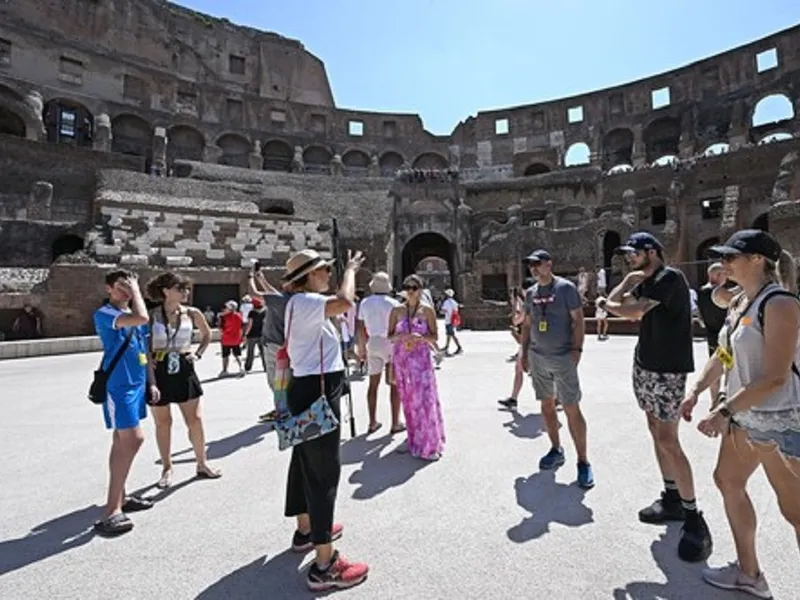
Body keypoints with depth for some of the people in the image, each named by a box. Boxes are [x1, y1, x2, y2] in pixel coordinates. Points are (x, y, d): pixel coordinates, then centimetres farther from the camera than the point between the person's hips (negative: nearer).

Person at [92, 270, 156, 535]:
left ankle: (119, 498, 27)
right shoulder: (104, 313, -13)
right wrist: (136, 291, -18)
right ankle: (112, 511, -6)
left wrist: (150, 382, 16)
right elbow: (142, 318, -32)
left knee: (123, 442, 15)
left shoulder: (132, 315, 13)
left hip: (135, 383, 9)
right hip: (118, 385, -9)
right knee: (133, 440, -13)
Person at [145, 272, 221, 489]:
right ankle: (167, 469, 26)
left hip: (184, 370, 2)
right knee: (163, 422, 10)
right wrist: (147, 359, -8)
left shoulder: (192, 313, -1)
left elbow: (207, 334, 15)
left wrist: (198, 353, 4)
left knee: (195, 419, 3)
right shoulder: (151, 315, -7)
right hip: (158, 372, -1)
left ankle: (202, 464, 19)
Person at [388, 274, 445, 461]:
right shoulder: (397, 310, 4)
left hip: (421, 359, -2)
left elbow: (434, 337, 0)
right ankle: (415, 439, 23)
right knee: (408, 401, 8)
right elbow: (389, 336, 4)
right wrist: (401, 336, -17)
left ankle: (429, 444, 5)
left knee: (425, 399, -5)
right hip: (401, 360, 2)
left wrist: (420, 337, -19)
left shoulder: (427, 310, -1)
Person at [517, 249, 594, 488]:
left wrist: (577, 350, -16)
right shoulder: (531, 293, 10)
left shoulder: (566, 288, -6)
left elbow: (578, 320, -8)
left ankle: (583, 462, 6)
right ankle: (556, 450, 27)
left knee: (572, 409, -4)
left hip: (563, 357, -5)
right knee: (547, 405, 12)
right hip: (537, 357, 5)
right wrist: (524, 353, 13)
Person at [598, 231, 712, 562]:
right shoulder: (644, 283, 13)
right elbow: (614, 302, 10)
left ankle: (694, 518, 4)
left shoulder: (670, 277, -14)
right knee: (656, 433, 13)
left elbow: (634, 312, -23)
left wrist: (607, 305, -6)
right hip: (644, 365, 9)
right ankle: (672, 499, 26)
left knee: (667, 441, -8)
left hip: (667, 369, -9)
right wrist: (629, 281, 0)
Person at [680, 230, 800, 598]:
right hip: (745, 415, 10)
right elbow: (723, 354, 12)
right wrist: (695, 391, 1)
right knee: (728, 480, 18)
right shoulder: (740, 302, 7)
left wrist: (724, 412, -24)